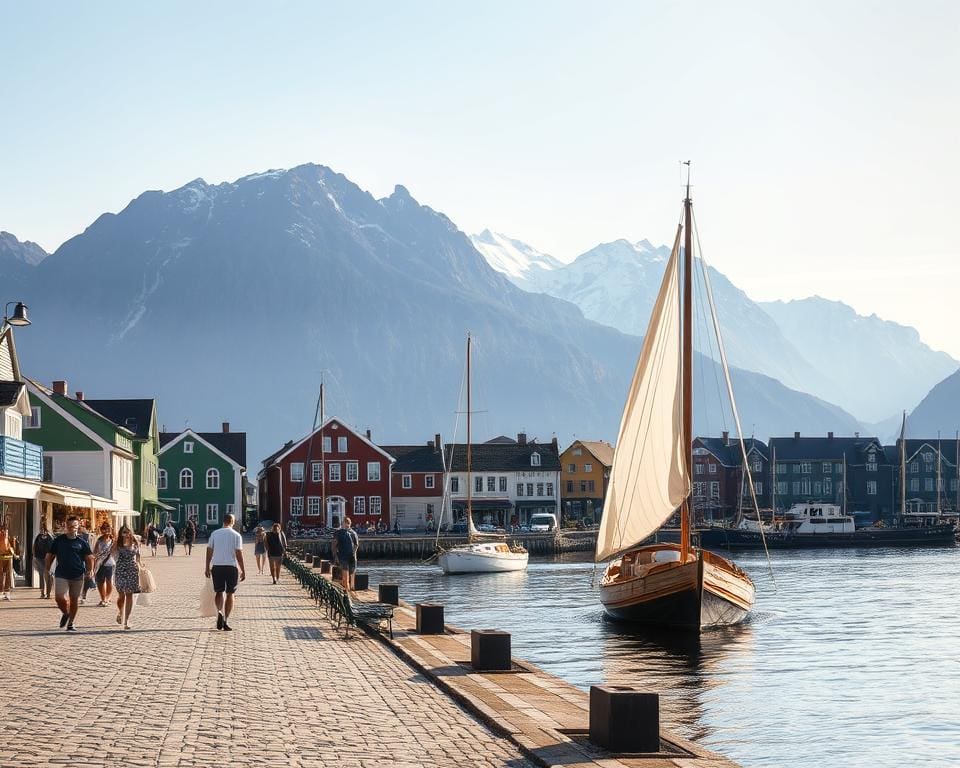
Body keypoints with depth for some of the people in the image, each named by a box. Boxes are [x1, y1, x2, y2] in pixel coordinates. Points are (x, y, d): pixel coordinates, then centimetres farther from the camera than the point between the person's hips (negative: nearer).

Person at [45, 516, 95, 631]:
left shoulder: (82, 542, 4)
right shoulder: (58, 540, 6)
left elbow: (89, 558, 6)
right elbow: (50, 556, 12)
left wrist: (90, 570, -9)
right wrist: (47, 570, 8)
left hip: (77, 575, 0)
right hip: (61, 575, 0)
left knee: (74, 600, 7)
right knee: (60, 598, -12)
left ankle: (70, 623, 22)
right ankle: (65, 613, 20)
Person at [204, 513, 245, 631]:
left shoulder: (214, 534, 5)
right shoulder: (236, 535, -2)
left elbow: (209, 551, 5)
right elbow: (239, 554, -5)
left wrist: (207, 568, 12)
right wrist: (243, 571, -1)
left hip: (216, 566, 2)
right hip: (231, 566, -2)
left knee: (218, 592, 13)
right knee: (230, 594, 9)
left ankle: (220, 612, -15)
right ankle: (225, 621, 7)